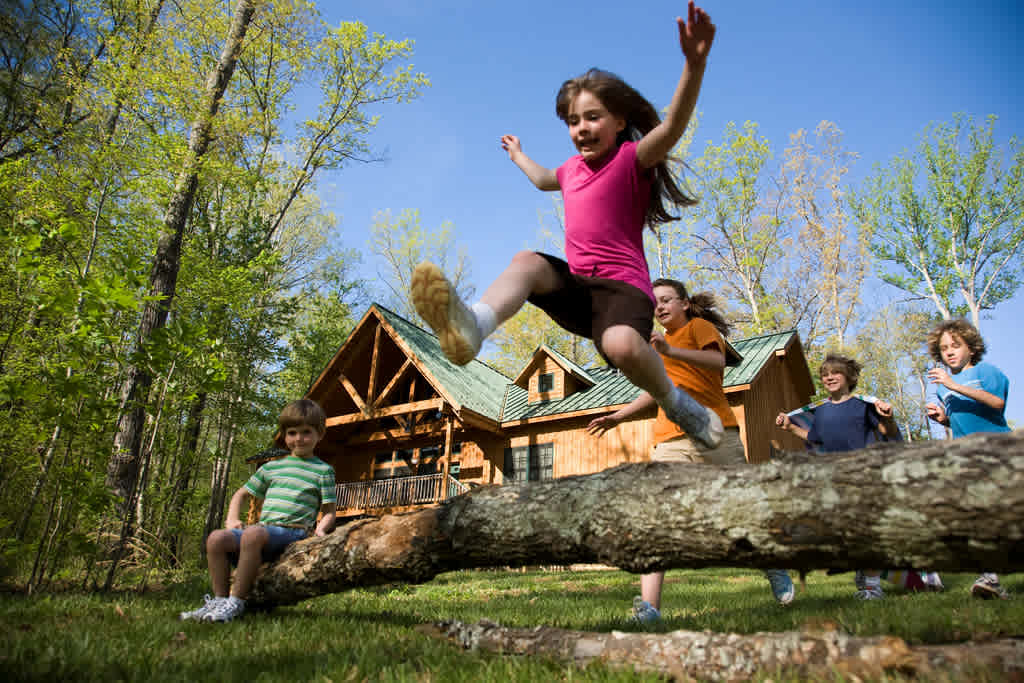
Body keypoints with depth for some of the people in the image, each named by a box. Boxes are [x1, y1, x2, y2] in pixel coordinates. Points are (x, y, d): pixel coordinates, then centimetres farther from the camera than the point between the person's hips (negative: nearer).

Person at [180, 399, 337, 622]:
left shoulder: (323, 470, 10)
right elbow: (241, 494, 31)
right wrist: (232, 519, 12)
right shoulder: (271, 467, 22)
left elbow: (329, 512, 8)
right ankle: (219, 599, -13)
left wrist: (320, 528, -14)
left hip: (292, 532, -5)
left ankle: (236, 602, -27)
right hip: (263, 529, 6)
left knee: (252, 534, -35)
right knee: (216, 538, -20)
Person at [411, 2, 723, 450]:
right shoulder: (573, 168, 20)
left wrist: (694, 65, -39)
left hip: (623, 284, -6)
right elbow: (544, 180, 45)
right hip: (576, 284, 6)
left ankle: (678, 405, -7)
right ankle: (472, 325, -49)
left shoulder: (632, 159, -2)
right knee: (527, 262, -20)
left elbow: (673, 126, -23)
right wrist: (518, 156, 62)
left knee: (621, 343, -37)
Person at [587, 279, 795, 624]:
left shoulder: (699, 326, 7)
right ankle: (648, 606, -18)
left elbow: (718, 362, -15)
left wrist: (670, 351, -29)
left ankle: (774, 569, 34)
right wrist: (616, 416, 34)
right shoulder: (660, 342, 26)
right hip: (671, 440, 5)